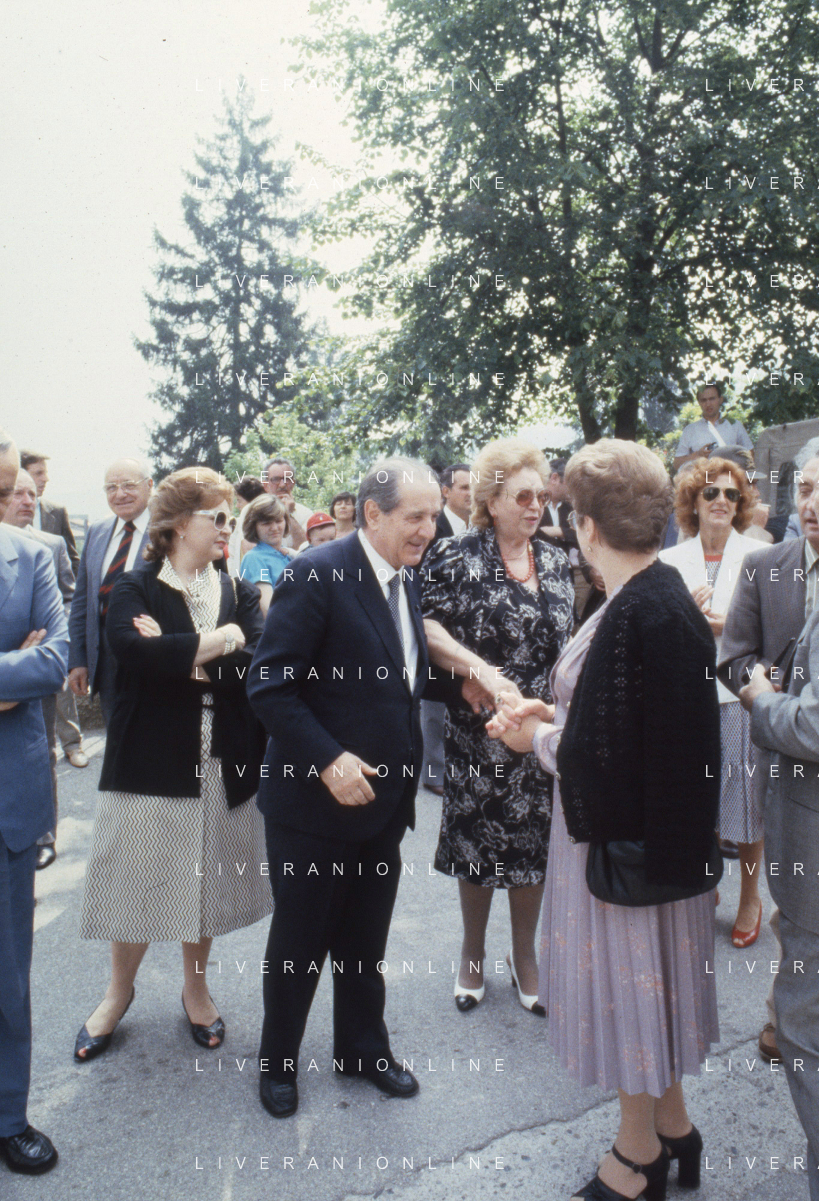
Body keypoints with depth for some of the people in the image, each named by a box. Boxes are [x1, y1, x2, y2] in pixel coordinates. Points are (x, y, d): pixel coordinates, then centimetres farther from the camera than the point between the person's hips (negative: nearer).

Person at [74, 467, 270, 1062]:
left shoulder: (239, 591, 5)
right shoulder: (135, 588, -4)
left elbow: (262, 662, -11)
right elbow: (133, 651, -25)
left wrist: (182, 658, -17)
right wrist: (221, 641, -17)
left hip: (222, 766, 3)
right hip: (152, 762, -2)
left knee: (207, 880, 14)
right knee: (140, 880, 9)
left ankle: (196, 989, 37)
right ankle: (120, 991, 35)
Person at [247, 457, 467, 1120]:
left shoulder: (407, 577, 6)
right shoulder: (317, 574, -19)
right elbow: (270, 685, -20)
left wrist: (461, 680, -1)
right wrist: (328, 759, -25)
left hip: (383, 798, 7)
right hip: (316, 798, -6)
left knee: (365, 939, 21)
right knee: (300, 940, 13)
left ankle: (363, 1047, 42)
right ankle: (278, 1061, 36)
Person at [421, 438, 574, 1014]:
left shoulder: (557, 561, 7)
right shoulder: (457, 555, -8)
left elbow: (569, 638, 13)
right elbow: (427, 627, -15)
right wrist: (484, 671, -24)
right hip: (479, 730, -3)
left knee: (535, 842, 12)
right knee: (478, 842, 11)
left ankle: (525, 955, 34)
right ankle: (473, 953, 34)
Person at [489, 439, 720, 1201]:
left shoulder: (633, 615, -27)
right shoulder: (667, 597, 3)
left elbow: (598, 754, -26)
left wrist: (538, 736, -9)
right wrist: (553, 714, 3)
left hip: (626, 832, -9)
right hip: (661, 824, 9)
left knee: (628, 974, 10)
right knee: (645, 978, 23)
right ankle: (671, 1126, 43)